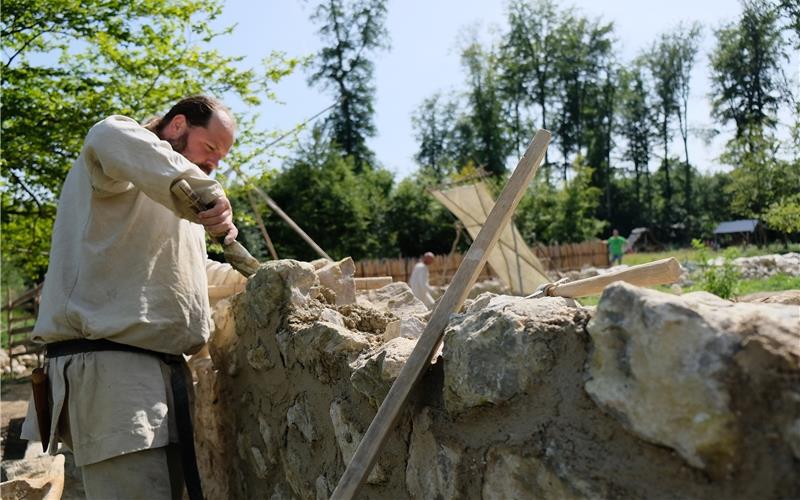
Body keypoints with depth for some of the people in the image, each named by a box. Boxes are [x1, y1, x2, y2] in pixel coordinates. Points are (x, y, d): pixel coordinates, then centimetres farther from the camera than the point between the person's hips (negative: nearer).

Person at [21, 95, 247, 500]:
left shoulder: (168, 196, 28)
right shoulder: (126, 173, -3)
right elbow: (110, 138, -31)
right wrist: (206, 191, -37)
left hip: (158, 371, 10)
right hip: (111, 368, -10)